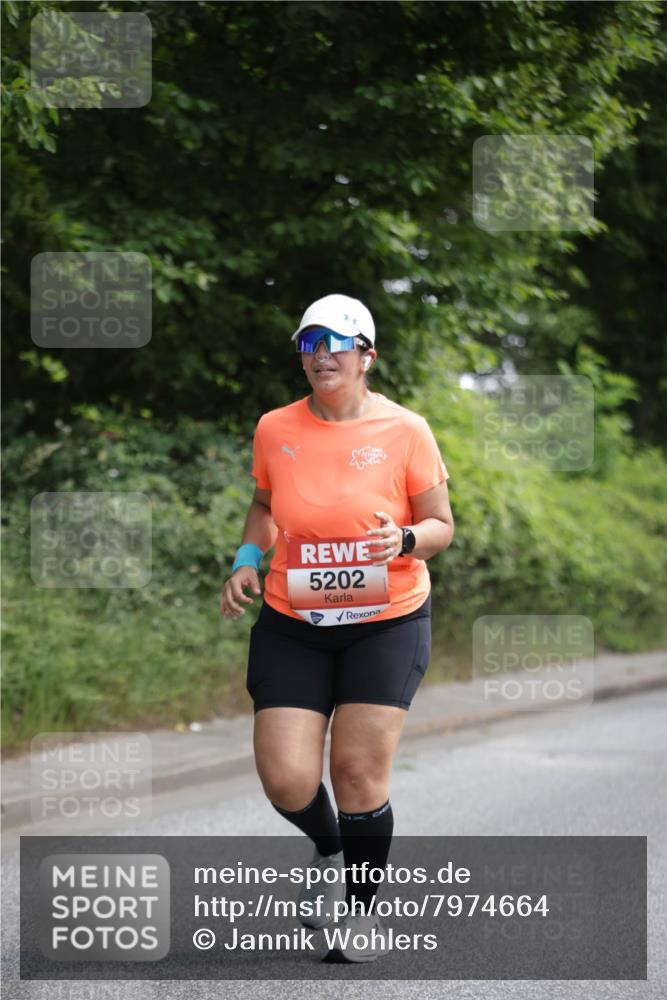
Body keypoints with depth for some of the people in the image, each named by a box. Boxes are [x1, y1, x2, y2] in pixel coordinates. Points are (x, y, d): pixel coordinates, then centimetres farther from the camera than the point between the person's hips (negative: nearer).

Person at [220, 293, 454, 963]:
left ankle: (364, 912, 18)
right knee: (286, 780, -7)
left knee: (359, 772, -6)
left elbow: (441, 525, 1)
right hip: (291, 625, 2)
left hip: (385, 623, -2)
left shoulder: (404, 430, -6)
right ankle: (329, 851, 29)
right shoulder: (275, 430, 1)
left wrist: (405, 539, -20)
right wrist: (247, 560, 3)